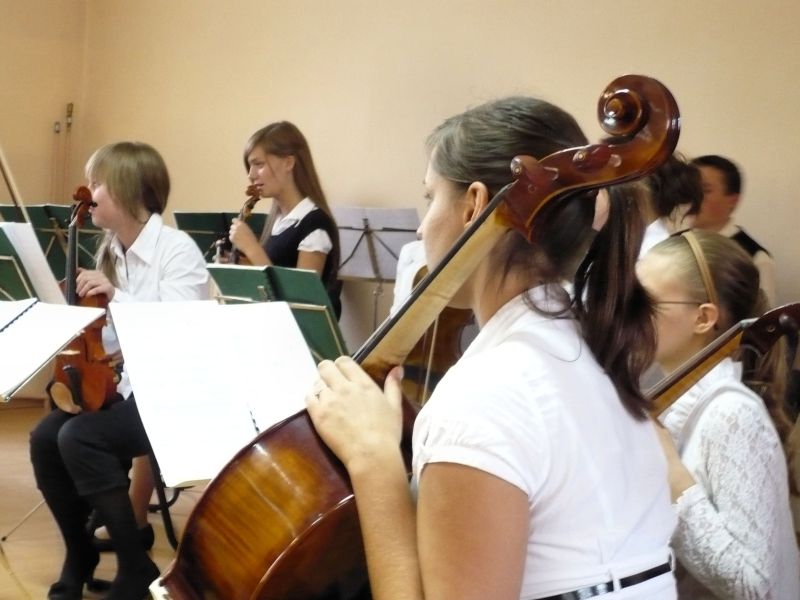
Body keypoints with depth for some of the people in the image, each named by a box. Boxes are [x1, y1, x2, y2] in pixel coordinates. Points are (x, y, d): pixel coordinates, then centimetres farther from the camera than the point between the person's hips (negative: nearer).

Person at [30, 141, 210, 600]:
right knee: (46, 438, -13)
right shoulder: (111, 252, 9)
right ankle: (80, 557, 7)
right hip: (124, 383, 7)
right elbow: (109, 336, 11)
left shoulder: (178, 249, -13)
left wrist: (117, 295, -27)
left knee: (79, 438, -25)